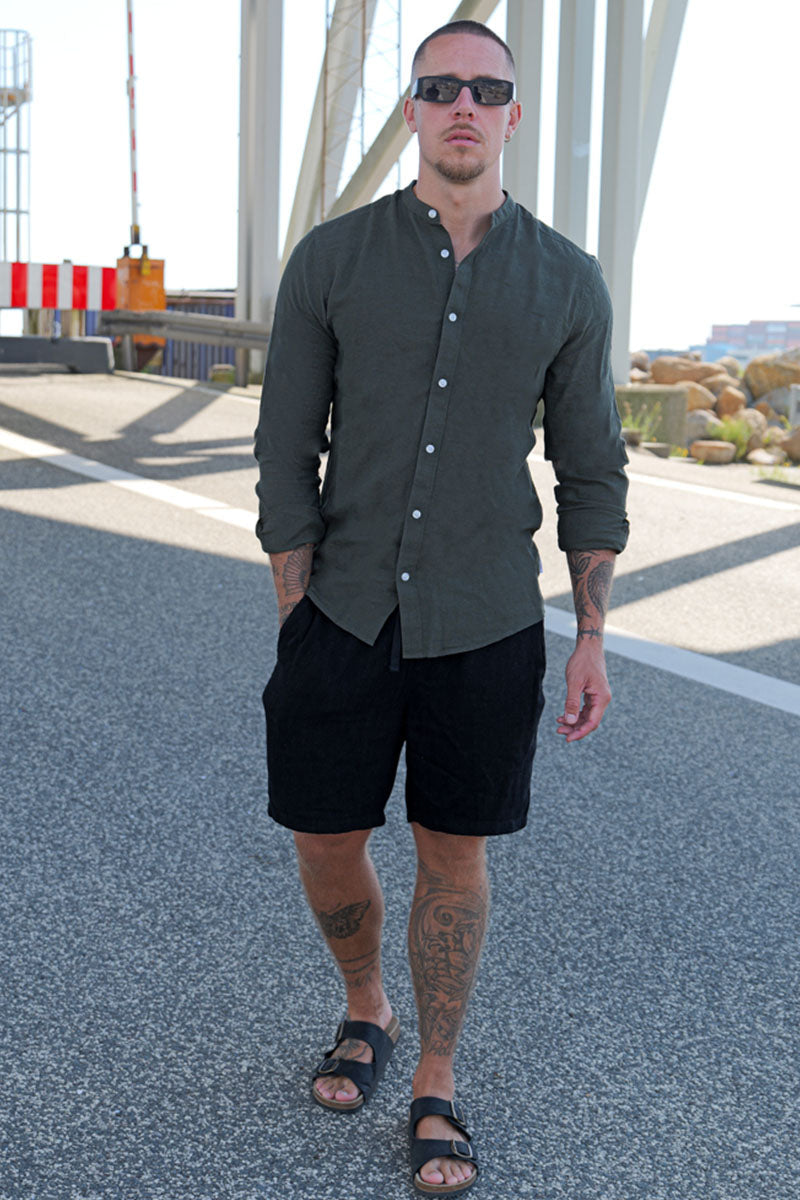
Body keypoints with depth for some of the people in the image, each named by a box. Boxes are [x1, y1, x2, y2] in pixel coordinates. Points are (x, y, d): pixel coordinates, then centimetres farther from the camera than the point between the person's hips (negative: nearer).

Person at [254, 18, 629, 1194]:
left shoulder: (567, 281, -2)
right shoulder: (330, 260, -5)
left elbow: (591, 467, 4)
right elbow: (287, 456, -3)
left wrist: (593, 639, 1)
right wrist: (299, 626, -4)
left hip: (487, 625, 0)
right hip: (345, 613, 0)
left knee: (454, 856, 9)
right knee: (327, 845, 9)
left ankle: (437, 1085, 28)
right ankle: (366, 1008, 40)